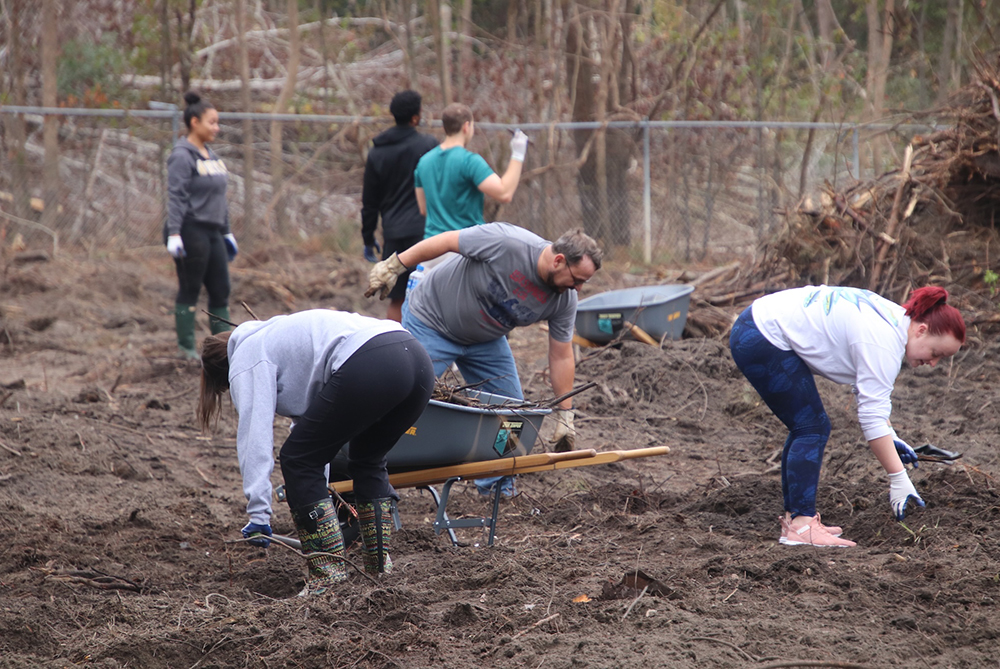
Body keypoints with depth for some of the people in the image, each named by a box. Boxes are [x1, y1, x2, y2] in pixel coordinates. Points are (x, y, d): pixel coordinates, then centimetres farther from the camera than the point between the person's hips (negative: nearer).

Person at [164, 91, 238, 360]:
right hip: (191, 231, -8)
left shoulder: (210, 155, 17)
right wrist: (174, 234, -23)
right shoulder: (182, 156, -10)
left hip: (212, 232, 8)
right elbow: (176, 196, -17)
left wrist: (227, 231, 24)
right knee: (189, 290, -2)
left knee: (221, 290, 8)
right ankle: (186, 348, 4)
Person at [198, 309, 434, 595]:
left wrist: (258, 513, -2)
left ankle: (328, 572, 2)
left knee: (298, 459, 6)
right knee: (367, 460, 30)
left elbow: (255, 435, 1)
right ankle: (380, 564, 29)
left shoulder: (247, 361, 13)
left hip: (369, 368, -9)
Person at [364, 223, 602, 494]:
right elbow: (446, 241, -24)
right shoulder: (505, 242, -34)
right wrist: (394, 267, -20)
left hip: (485, 339, 6)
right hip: (431, 322, -6)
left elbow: (561, 356, -6)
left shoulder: (564, 300, -15)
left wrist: (565, 414, -5)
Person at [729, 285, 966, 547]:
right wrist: (899, 479, -22)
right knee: (812, 429, -9)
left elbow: (870, 391, 21)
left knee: (807, 429, 13)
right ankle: (801, 525, -12)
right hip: (762, 341, -10)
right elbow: (873, 416, -24)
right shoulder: (883, 341, -21)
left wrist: (891, 437, 15)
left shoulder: (892, 319, 9)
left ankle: (793, 517, 15)